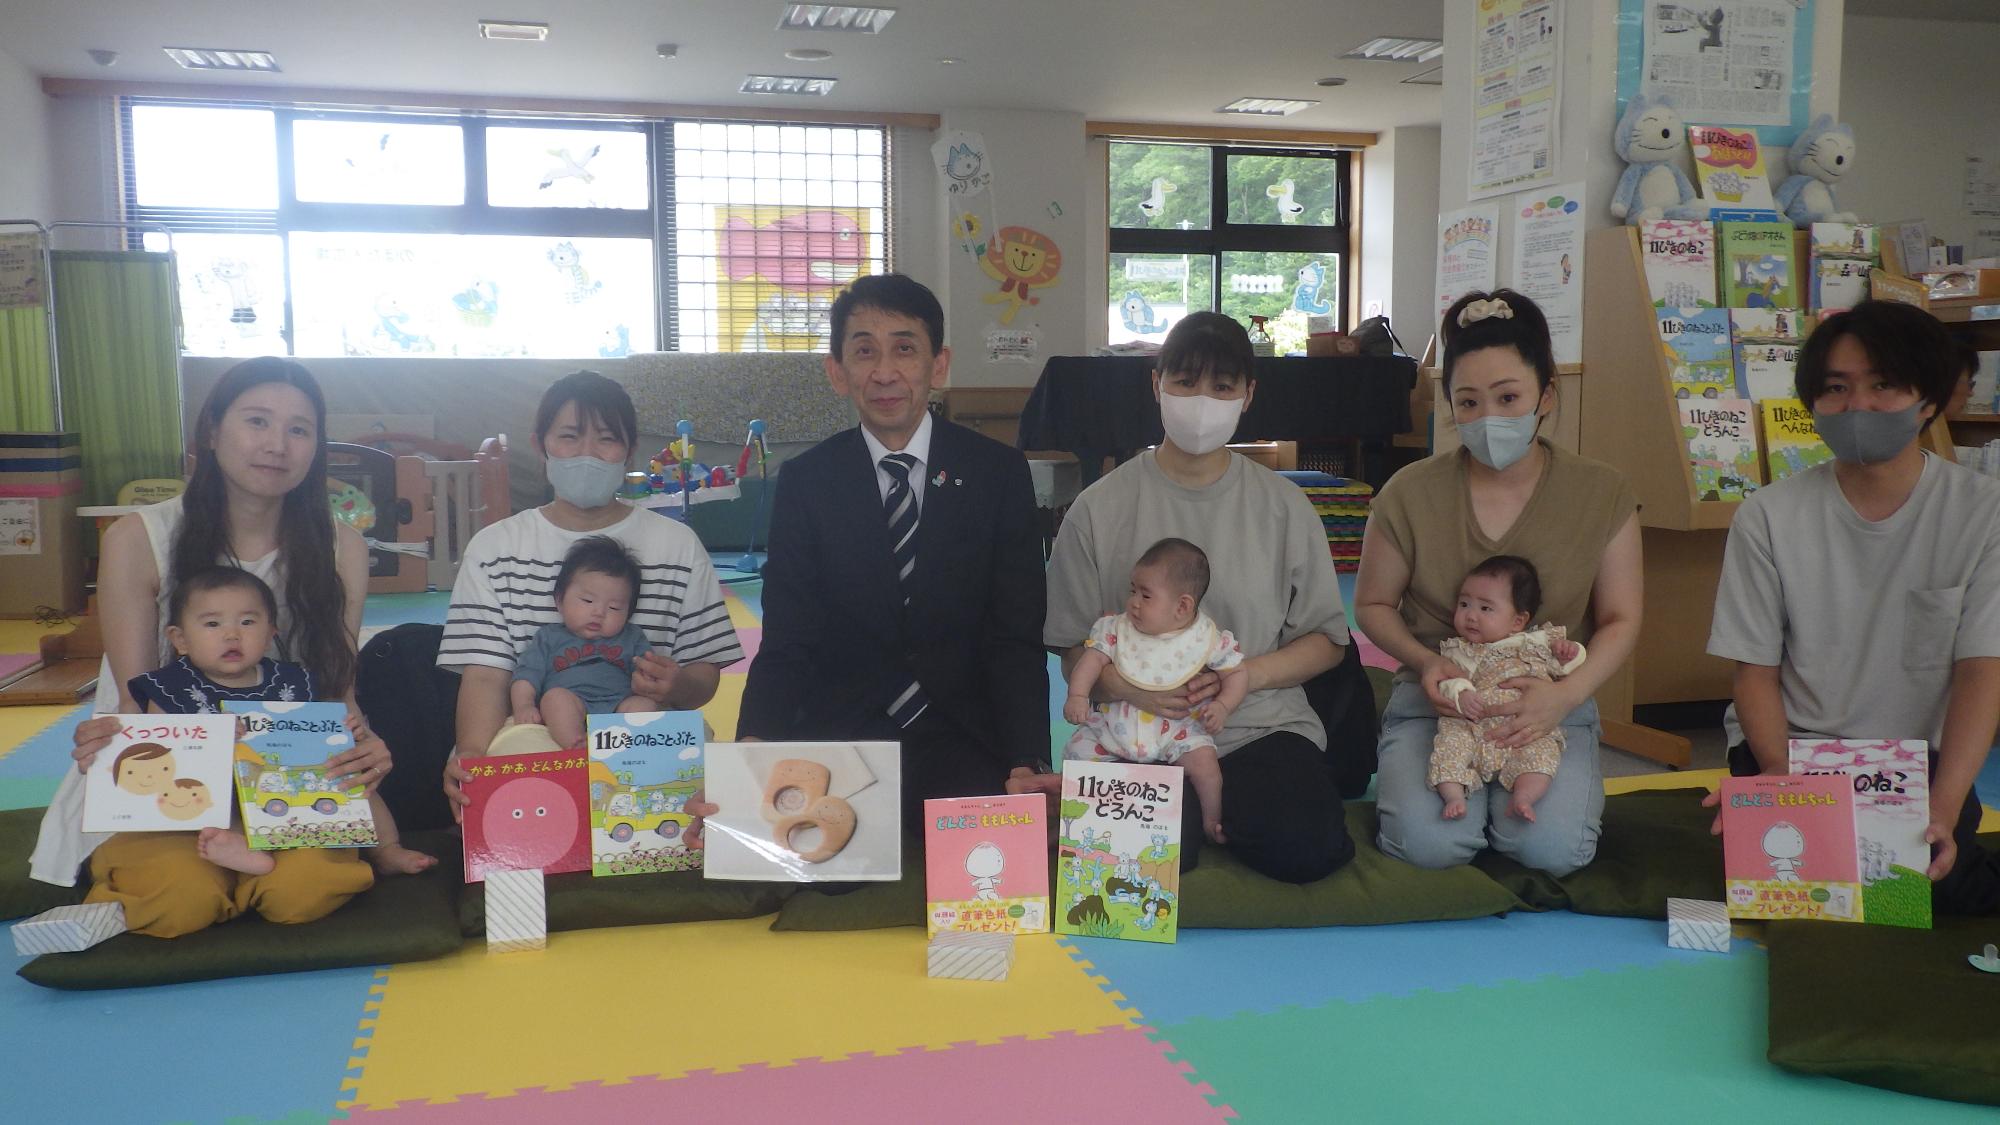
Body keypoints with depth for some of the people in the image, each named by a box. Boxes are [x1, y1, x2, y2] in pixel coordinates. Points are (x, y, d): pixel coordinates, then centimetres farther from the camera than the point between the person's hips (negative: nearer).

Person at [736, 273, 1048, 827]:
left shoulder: (1000, 473, 1)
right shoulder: (804, 482, 1)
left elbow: (1017, 640, -1)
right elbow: (786, 646, -1)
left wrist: (1028, 768, -17)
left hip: (966, 745, 1)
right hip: (839, 741, 0)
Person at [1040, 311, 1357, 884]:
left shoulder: (1283, 506, 5)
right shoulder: (1101, 508, 1)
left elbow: (1327, 639, 7)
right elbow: (1073, 648, 3)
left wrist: (1248, 675, -12)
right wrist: (1121, 682, -20)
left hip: (1262, 723, 3)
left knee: (1304, 850, -25)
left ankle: (1210, 799, 3)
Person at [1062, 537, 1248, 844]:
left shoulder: (1207, 639, -7)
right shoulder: (1118, 629, -1)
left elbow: (1237, 674, -1)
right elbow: (1093, 658, -7)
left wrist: (1222, 706, -18)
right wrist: (1078, 695, -23)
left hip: (1178, 728, -3)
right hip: (1114, 723, 3)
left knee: (1203, 760, -24)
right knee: (1078, 751, -9)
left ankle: (1212, 822, 3)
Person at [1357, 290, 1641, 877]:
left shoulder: (1602, 494, -3)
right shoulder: (1410, 493, -5)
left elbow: (1619, 620, 2)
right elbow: (1373, 604, 6)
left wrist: (1565, 695, -16)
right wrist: (1425, 662, -14)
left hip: (1554, 704, 1)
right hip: (1435, 702, -1)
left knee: (1552, 848, -23)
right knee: (1430, 843, -24)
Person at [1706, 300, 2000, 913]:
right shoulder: (1770, 516, -3)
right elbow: (1755, 670, -2)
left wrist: (1944, 806, -21)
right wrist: (1778, 775, -19)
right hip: (1789, 748, 0)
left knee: (1935, 869, -27)